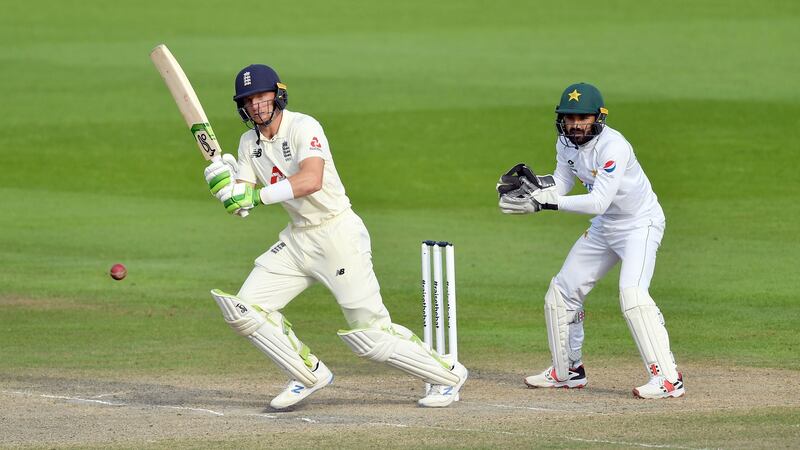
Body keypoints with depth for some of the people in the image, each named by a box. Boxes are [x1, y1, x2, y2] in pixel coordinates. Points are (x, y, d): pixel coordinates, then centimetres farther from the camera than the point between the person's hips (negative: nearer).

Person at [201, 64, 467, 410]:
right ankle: (309, 375, 11)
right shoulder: (249, 143, 6)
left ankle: (448, 374, 12)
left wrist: (257, 195, -36)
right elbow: (241, 205, 0)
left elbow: (311, 180, -34)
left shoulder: (303, 127, -17)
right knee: (243, 309, -3)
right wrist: (222, 183, -21)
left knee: (370, 335, -7)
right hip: (298, 239, 8)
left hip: (338, 235, -8)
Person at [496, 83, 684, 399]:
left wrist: (546, 202, -40)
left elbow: (598, 202, -35)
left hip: (640, 223, -9)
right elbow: (562, 183, 4)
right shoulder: (566, 143, -4)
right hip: (603, 227, 9)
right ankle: (568, 371, 27)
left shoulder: (613, 147, -30)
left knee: (632, 293, -27)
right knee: (562, 290, 11)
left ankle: (668, 377, -26)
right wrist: (531, 182, -17)